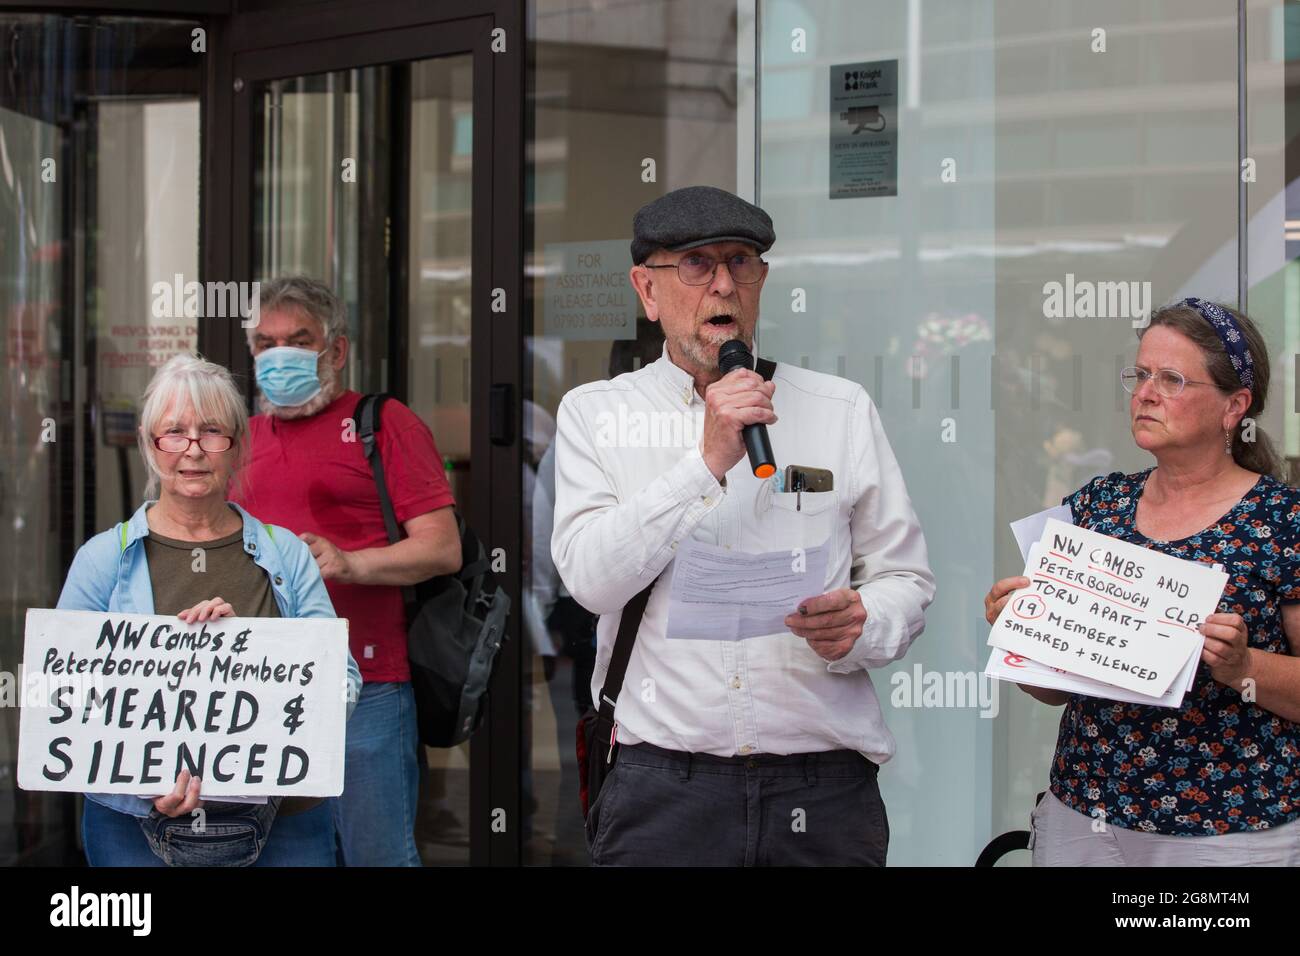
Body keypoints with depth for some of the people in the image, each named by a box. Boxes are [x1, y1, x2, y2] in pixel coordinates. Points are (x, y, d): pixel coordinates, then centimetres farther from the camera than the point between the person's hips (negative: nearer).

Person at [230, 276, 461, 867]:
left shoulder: (384, 423, 1)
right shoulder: (247, 436, 18)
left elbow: (443, 549, -7)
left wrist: (350, 563, -19)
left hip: (364, 685, -5)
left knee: (376, 852, -4)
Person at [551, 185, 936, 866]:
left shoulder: (842, 410, 10)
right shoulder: (595, 414, 6)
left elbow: (905, 579, 9)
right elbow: (590, 579, -7)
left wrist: (860, 626, -14)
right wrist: (707, 462, -15)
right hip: (663, 783, -1)